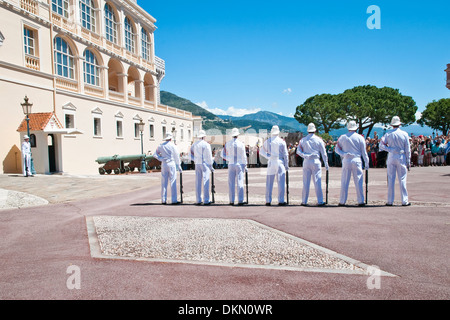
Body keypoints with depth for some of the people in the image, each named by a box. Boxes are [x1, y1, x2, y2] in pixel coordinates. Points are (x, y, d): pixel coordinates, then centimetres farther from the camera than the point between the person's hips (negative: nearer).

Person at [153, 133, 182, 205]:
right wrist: (179, 166, 7)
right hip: (171, 164, -3)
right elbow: (177, 156, 0)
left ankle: (163, 200, 9)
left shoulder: (161, 145, 6)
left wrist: (161, 159, 1)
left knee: (164, 183, 7)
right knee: (173, 182, -2)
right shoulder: (172, 145, -4)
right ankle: (174, 200, -2)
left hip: (164, 164, 4)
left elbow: (155, 154, 2)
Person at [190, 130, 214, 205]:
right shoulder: (206, 144, -8)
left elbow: (190, 153, 14)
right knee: (206, 182, -4)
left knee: (198, 182, 6)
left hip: (197, 164, 5)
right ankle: (206, 200, -5)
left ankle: (198, 200, 8)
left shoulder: (195, 144, 9)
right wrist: (211, 166, -1)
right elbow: (209, 156, -7)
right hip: (205, 164, -5)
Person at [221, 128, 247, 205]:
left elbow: (223, 155, 5)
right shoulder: (241, 144, -5)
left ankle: (231, 201, 4)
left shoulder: (228, 144, 1)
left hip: (231, 165, 1)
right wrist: (245, 166, 4)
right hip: (240, 164, -1)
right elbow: (244, 156, -4)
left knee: (231, 183, 4)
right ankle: (240, 201, -3)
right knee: (240, 182, 0)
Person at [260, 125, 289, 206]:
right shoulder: (282, 142, -2)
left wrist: (268, 156, 2)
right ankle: (281, 201, -1)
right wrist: (286, 165, 5)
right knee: (281, 182, 1)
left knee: (269, 182, 6)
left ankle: (268, 201, 8)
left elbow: (262, 151, 5)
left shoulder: (267, 141, 4)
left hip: (271, 162, 2)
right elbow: (285, 154, 0)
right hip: (280, 162, -2)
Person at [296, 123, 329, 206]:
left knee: (306, 182, 4)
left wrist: (305, 155, -7)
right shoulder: (319, 140, 2)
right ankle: (320, 201, 0)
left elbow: (298, 151, 0)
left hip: (306, 162, 2)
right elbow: (323, 153, 3)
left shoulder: (303, 140, 7)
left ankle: (304, 201, 7)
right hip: (316, 161, -2)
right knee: (317, 182, -1)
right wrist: (326, 163, 7)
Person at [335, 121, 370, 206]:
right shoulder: (360, 137, 2)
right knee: (358, 181, 3)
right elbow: (364, 152, 4)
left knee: (344, 182, 3)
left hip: (346, 161, 1)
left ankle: (342, 201, 6)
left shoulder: (342, 137, 6)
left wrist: (344, 154, -1)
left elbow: (337, 149, 6)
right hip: (357, 161, -1)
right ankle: (360, 201, 4)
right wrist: (366, 163, 8)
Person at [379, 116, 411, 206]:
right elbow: (408, 150, 1)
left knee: (391, 179, 4)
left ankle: (390, 201, 6)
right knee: (402, 179, 3)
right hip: (401, 158, -1)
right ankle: (404, 201, 5)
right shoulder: (404, 134, -1)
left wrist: (390, 149, -4)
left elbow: (381, 145, -7)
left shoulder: (388, 134, 0)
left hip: (391, 157, 1)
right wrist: (408, 162, 6)